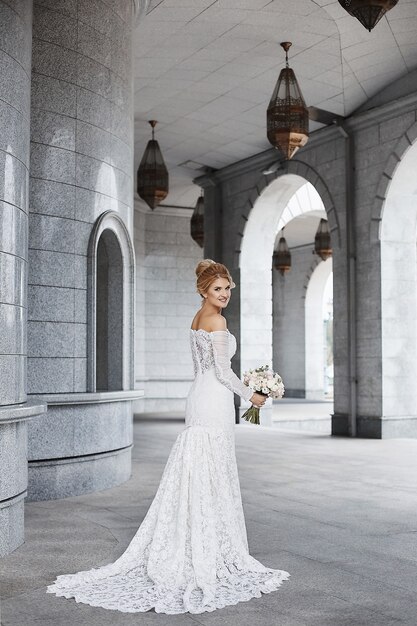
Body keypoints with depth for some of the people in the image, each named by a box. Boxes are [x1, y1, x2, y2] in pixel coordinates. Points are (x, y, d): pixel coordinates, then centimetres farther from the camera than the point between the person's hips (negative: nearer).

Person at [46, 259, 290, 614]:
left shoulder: (197, 319, 16)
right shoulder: (217, 321, -12)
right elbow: (221, 370, -14)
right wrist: (250, 395, -2)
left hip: (199, 396, 9)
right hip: (215, 400, -9)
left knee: (194, 474, 11)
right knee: (212, 477, -4)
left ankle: (185, 549, 17)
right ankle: (210, 555, 3)